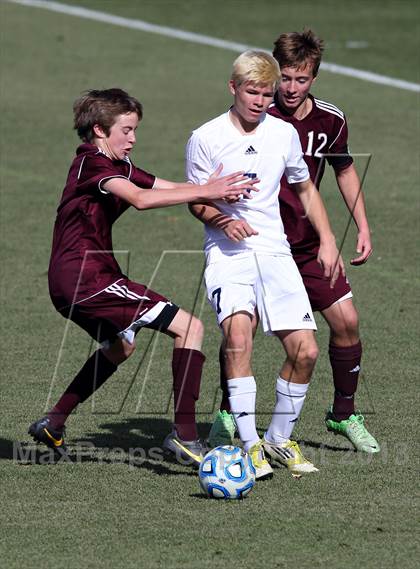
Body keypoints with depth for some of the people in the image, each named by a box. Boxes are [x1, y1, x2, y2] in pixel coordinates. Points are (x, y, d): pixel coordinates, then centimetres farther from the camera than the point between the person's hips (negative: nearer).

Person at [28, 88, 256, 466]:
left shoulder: (117, 165, 16)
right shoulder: (92, 162, -13)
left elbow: (168, 188, 7)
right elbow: (141, 199, -30)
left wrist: (215, 190, -12)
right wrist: (205, 192, -32)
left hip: (70, 284, 11)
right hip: (86, 277, -11)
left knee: (118, 347, 36)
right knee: (189, 327, -13)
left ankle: (53, 425, 37)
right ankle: (184, 433, -16)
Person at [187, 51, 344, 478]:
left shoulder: (284, 134, 8)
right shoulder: (205, 138, -3)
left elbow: (305, 189, 22)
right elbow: (196, 202, 1)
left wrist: (327, 241, 14)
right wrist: (222, 218, -20)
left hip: (274, 251, 4)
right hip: (227, 252, -4)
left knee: (304, 350, -6)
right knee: (238, 333, -29)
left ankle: (279, 439, 16)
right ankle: (249, 444, -23)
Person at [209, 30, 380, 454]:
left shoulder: (331, 120, -2)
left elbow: (344, 170, 17)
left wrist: (362, 228, 12)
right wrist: (224, 219, -35)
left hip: (309, 244, 4)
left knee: (346, 320, -3)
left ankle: (343, 414, 15)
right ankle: (227, 414, 8)